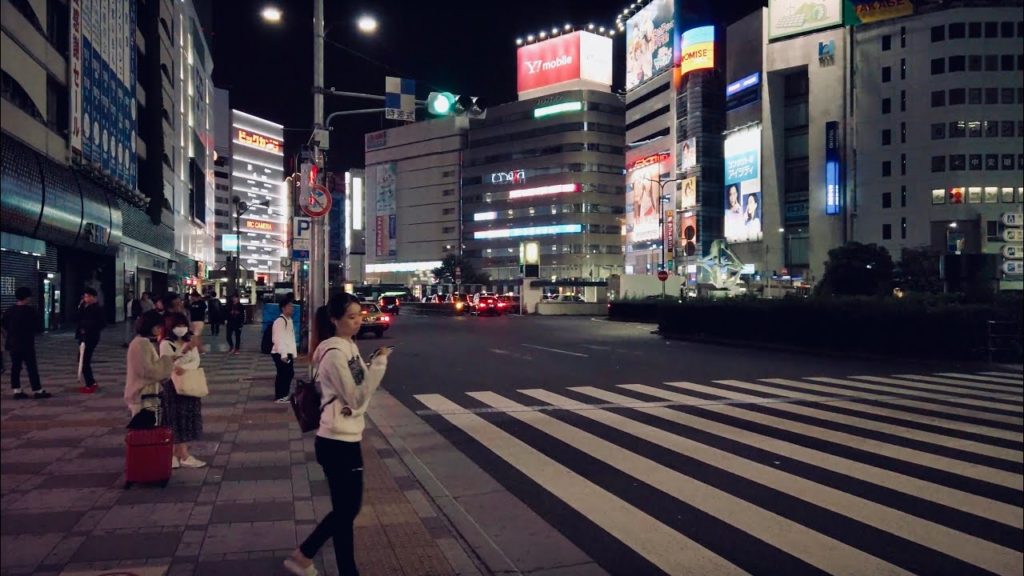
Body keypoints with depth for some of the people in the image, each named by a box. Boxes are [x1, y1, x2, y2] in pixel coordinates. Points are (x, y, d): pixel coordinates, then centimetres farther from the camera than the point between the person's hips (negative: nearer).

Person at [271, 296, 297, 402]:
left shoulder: (289, 320, 14)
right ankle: (279, 397, 7)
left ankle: (284, 395, 26)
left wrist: (294, 353, 16)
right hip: (280, 354, -9)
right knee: (282, 375, -3)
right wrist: (283, 354, -23)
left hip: (288, 353, 9)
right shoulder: (279, 321, -16)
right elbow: (279, 339, -21)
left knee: (289, 374, 13)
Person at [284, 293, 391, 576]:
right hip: (338, 443, -10)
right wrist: (379, 364, -21)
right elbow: (356, 398, -20)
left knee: (346, 508, 19)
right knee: (346, 510, 4)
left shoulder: (348, 347, 10)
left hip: (345, 439, 10)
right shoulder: (334, 353, -19)